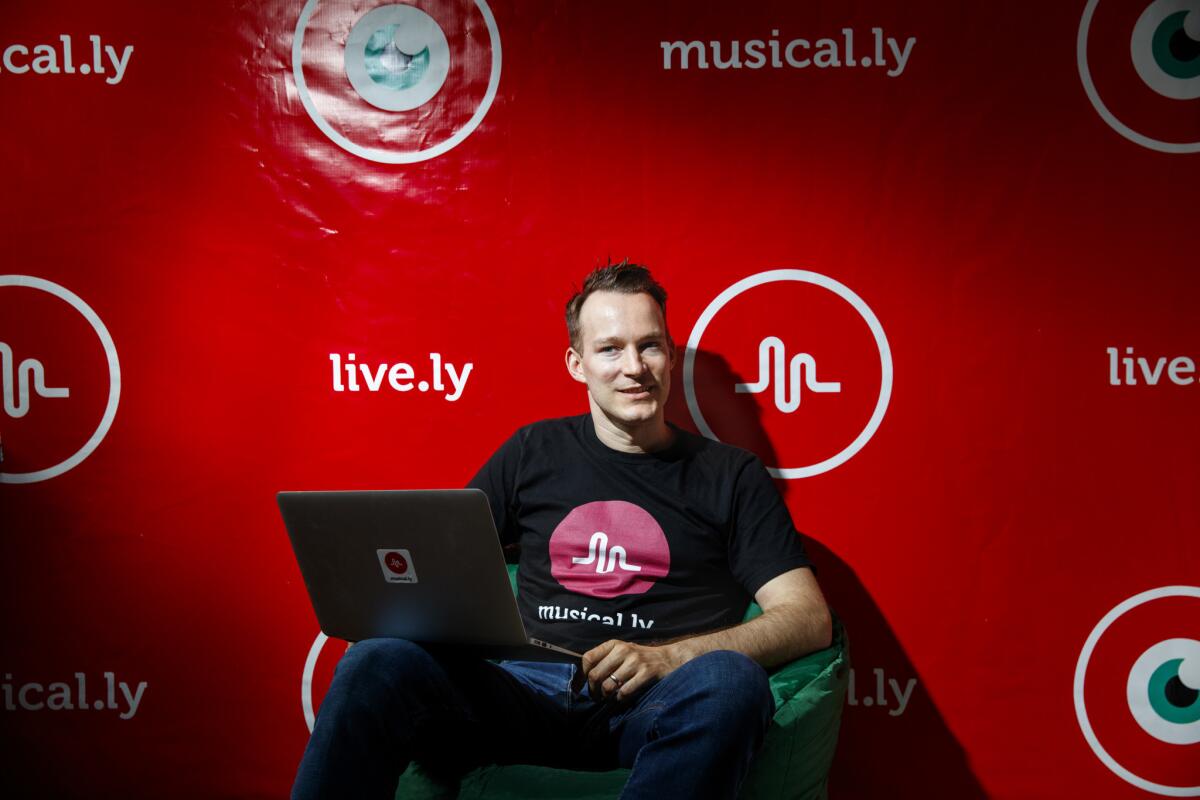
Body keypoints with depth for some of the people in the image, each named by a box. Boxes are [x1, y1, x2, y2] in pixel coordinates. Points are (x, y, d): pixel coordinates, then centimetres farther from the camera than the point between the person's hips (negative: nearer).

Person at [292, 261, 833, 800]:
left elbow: (810, 619, 4)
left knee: (729, 680, -38)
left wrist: (666, 657, -11)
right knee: (378, 664, -30)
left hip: (657, 704, -1)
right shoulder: (534, 452, 21)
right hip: (531, 690, 1)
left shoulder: (728, 474, 13)